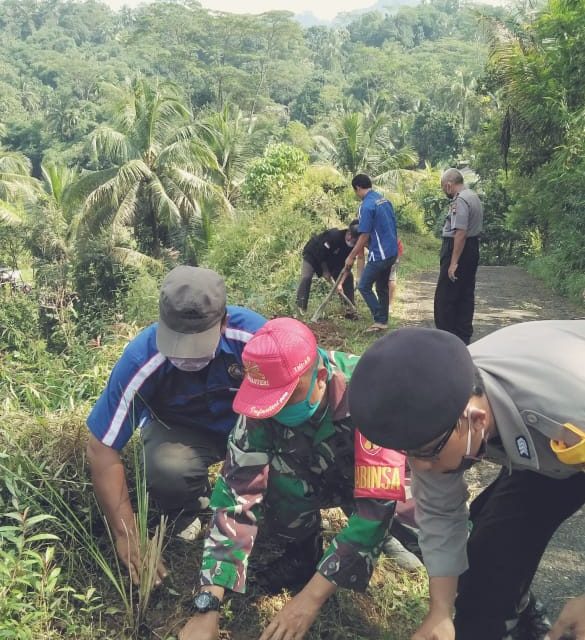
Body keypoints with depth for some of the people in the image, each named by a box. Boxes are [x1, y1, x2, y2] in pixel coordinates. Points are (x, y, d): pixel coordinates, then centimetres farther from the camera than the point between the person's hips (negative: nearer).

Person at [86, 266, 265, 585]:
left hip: (247, 422, 1)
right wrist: (127, 536, -26)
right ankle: (185, 511, 3)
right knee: (167, 468, -35)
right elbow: (102, 448, -24)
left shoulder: (251, 332, -30)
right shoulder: (141, 359, -30)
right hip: (180, 429, -1)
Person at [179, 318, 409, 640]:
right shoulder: (266, 399, -27)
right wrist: (208, 607, -34)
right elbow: (236, 491, -28)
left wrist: (311, 598, -38)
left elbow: (377, 502, -37)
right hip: (315, 476, 3)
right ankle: (305, 547, 1)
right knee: (262, 478, -29)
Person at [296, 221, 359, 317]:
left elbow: (345, 263, -13)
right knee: (306, 277, -27)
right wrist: (325, 271, -20)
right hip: (313, 255, -6)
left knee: (348, 277, -3)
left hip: (331, 258, 6)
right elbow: (320, 253, -30)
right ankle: (300, 309, -26)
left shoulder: (352, 245, -17)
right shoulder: (334, 236, -37)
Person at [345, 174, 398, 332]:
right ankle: (383, 321, 22)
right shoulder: (384, 200, 10)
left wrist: (351, 257, -9)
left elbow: (364, 236, -17)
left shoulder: (366, 206, -17)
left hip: (379, 254, -9)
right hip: (392, 252, 9)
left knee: (364, 287, 1)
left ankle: (380, 320, 0)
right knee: (382, 287, 16)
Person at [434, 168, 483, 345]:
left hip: (458, 249, -10)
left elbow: (460, 233, -24)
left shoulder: (460, 201, -17)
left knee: (444, 297, -4)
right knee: (466, 295, 13)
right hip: (472, 249, 10)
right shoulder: (473, 196, 15)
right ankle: (464, 338, 19)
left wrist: (454, 262, -25)